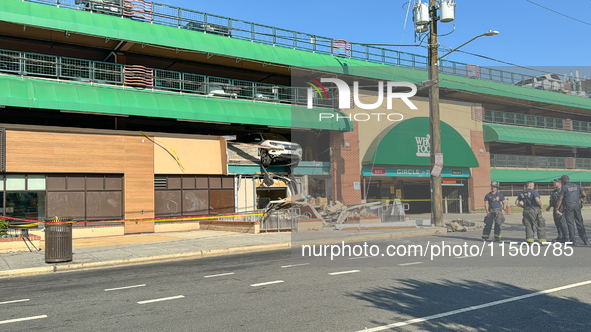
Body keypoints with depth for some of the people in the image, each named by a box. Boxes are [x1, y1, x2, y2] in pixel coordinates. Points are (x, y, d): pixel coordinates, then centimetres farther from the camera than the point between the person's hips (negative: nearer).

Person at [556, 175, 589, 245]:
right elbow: (584, 195, 13)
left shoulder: (564, 187, -5)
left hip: (568, 206, -4)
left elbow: (560, 199, -9)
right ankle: (585, 239, 11)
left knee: (570, 224, -1)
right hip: (577, 205, 4)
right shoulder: (576, 186, 10)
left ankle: (572, 240, -2)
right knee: (579, 223, 11)